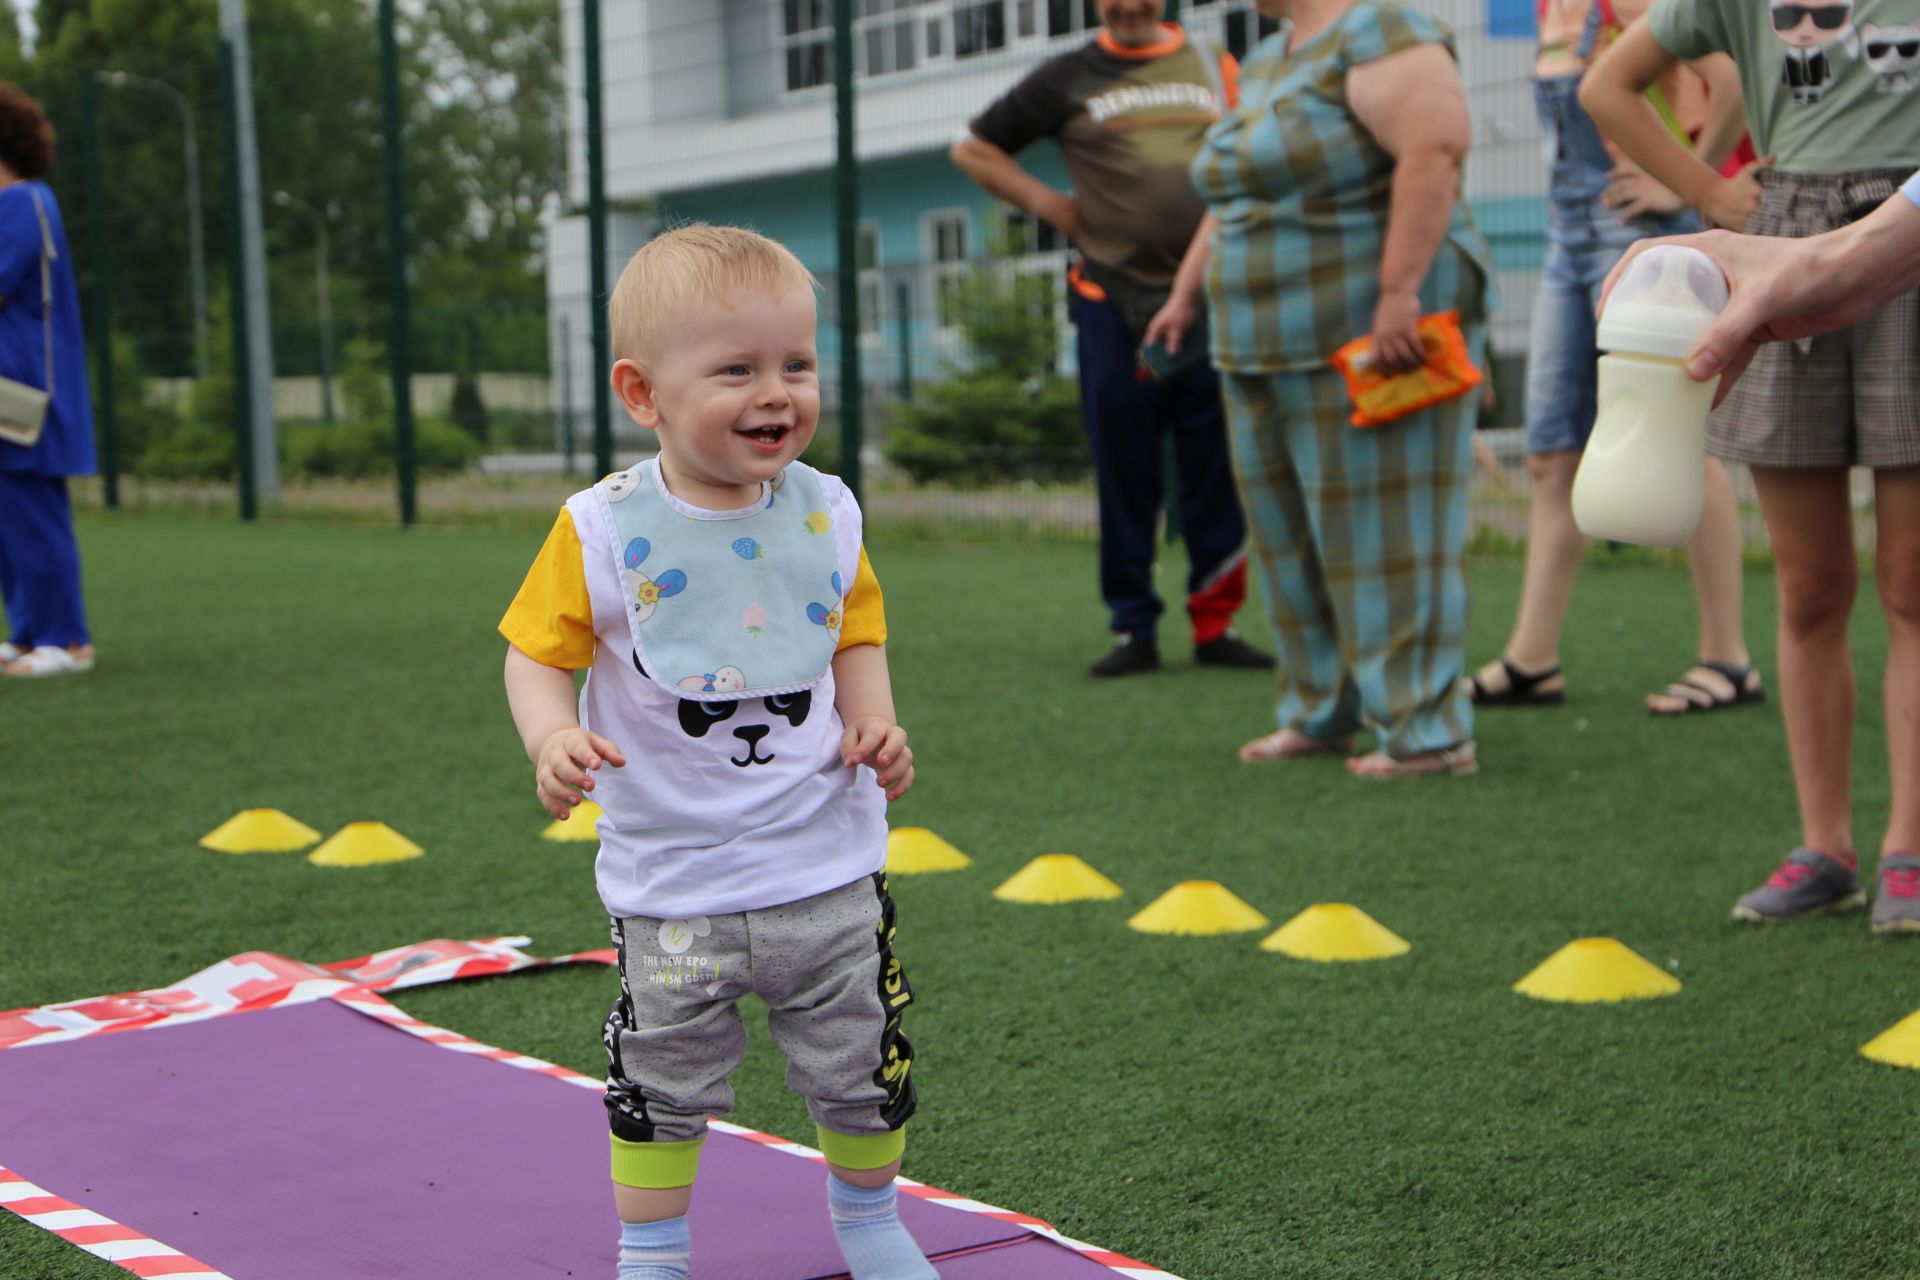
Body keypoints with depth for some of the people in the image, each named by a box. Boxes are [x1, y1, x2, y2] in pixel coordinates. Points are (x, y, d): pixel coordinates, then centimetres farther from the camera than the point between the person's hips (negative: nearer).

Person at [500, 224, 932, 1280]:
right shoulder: (604, 532, -13)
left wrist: (873, 723, -8)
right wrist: (553, 739, -27)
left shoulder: (826, 515, -3)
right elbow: (537, 653, -8)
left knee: (863, 1064, 15)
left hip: (827, 864, 3)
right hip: (671, 879, -2)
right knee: (663, 1080, 11)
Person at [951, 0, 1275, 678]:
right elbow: (973, 148, 14)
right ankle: (1134, 629, 9)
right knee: (1124, 478, 0)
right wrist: (1048, 203, 4)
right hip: (1115, 306, -1)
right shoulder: (1067, 79, 7)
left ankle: (1215, 623, 10)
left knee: (1216, 475, 2)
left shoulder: (1217, 68, 12)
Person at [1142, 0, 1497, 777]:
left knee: (1382, 533, -7)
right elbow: (1231, 200, 27)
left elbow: (1435, 148, -24)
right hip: (1272, 348, 10)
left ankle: (1430, 733, -1)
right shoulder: (1266, 63, 19)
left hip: (1372, 334, -10)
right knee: (1294, 537, 14)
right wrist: (1186, 293, 25)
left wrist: (1399, 292, -29)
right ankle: (1320, 713, 25)